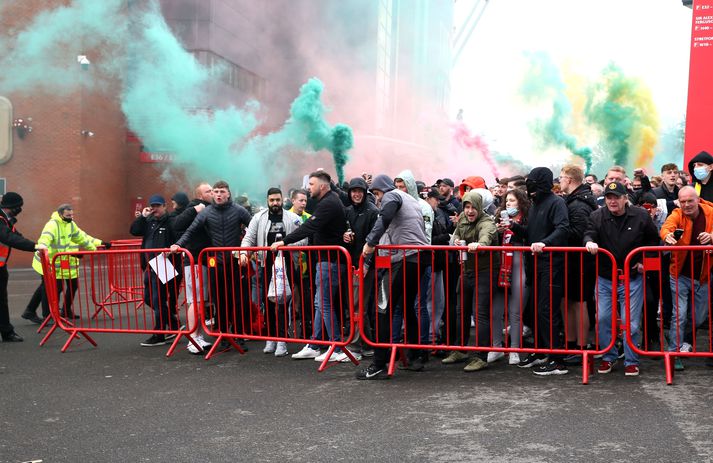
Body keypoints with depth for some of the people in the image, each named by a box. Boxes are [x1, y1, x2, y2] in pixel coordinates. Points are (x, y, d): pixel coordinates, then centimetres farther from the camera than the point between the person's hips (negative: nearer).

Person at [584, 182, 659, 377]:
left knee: (631, 322, 1)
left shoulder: (641, 216, -3)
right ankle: (608, 357, 20)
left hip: (632, 278, -1)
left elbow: (653, 240, 10)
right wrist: (589, 241, -36)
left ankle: (631, 361, 14)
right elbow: (588, 234, -13)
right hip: (604, 278, 1)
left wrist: (644, 261, 2)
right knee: (603, 319, 2)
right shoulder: (597, 216, -2)